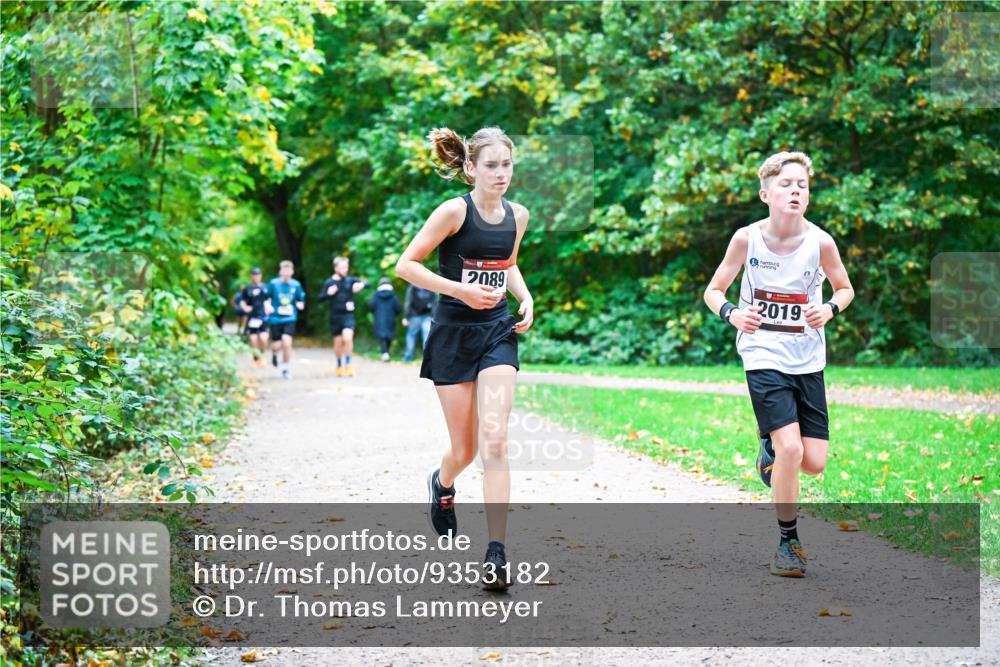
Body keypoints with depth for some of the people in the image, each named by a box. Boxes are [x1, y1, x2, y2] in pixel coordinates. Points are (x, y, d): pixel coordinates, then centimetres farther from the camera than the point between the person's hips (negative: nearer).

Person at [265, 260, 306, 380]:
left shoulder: (296, 285, 0)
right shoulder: (273, 283, -4)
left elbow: (301, 300, 10)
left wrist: (300, 304, -12)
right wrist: (267, 306, -13)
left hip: (290, 319, 0)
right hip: (275, 319, 0)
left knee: (287, 342, -17)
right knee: (277, 345, 0)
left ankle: (286, 368, 2)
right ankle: (274, 353, 41)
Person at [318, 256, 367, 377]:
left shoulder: (350, 280, 2)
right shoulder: (329, 282, 2)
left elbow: (367, 283, 5)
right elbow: (320, 298, 4)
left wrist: (361, 284, -18)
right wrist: (328, 294, -16)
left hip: (348, 315, -1)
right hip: (335, 316, 1)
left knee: (348, 338, -20)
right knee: (338, 342, 7)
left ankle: (348, 364, -7)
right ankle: (339, 365, 28)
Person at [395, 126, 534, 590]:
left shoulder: (518, 215, 4)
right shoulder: (455, 211, -12)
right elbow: (405, 265, -12)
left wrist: (526, 299, 5)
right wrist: (461, 289, -21)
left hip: (498, 333, 3)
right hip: (453, 334, -3)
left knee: (494, 441, -12)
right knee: (464, 450, 5)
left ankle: (496, 553, -14)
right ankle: (441, 484, 44)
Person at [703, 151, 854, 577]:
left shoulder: (820, 242, -8)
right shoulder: (746, 239, -10)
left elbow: (845, 288, 9)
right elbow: (713, 290, 1)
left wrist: (830, 309, -13)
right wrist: (732, 314, -21)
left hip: (808, 361, 3)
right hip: (763, 356, -2)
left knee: (814, 463, 0)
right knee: (790, 449, -17)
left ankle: (771, 444, 35)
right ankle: (788, 542, 2)